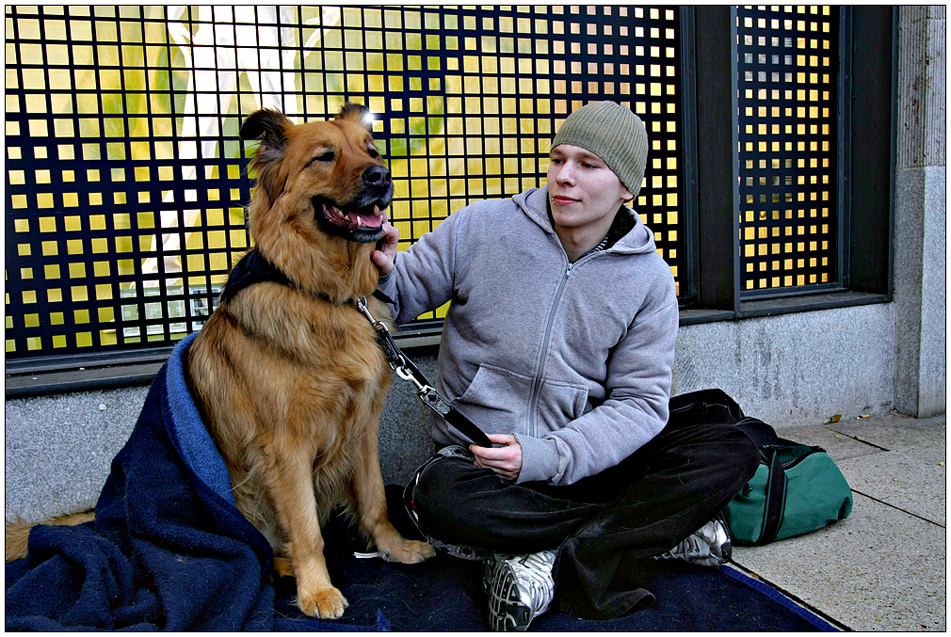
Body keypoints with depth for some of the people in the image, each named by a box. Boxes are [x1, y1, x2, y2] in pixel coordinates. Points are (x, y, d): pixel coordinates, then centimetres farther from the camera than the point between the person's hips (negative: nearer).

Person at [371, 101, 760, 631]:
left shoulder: (649, 278, -3)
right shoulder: (481, 227, -5)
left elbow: (641, 402, -8)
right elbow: (405, 295, 3)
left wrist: (545, 456, -22)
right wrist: (383, 271, -23)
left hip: (583, 460, 2)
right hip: (475, 457, -1)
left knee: (732, 452, -16)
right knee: (442, 499, -36)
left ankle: (545, 567, -20)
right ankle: (661, 526, -17)